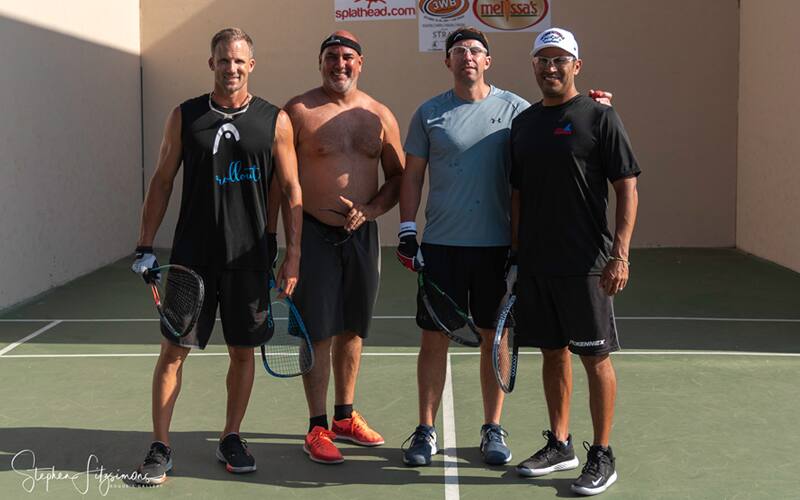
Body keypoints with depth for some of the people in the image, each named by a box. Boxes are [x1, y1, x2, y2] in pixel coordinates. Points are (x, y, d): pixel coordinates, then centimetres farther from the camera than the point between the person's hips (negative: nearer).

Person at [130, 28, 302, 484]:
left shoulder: (275, 121, 2)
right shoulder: (185, 117, 4)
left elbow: (292, 190, 3)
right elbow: (163, 181, 8)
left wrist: (293, 254, -3)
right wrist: (146, 246, 3)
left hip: (250, 259, 0)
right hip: (192, 256, 0)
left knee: (243, 351, 8)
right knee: (174, 349, 0)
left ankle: (231, 439, 25)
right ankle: (160, 448, 11)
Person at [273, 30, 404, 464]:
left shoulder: (380, 116, 8)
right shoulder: (298, 111, -3)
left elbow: (398, 176, 11)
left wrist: (370, 210, -6)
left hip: (361, 233, 4)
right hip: (313, 234, -4)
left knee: (352, 329, 13)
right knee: (318, 332, -1)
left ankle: (345, 417, 28)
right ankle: (317, 428, 10)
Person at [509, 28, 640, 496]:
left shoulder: (599, 116, -5)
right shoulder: (523, 122, 12)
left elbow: (628, 189, -8)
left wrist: (620, 255, -15)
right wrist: (516, 253, 13)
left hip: (585, 264, -5)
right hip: (536, 264, 6)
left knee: (595, 357, 1)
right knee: (553, 353, 14)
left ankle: (602, 456, 13)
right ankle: (560, 444, 27)